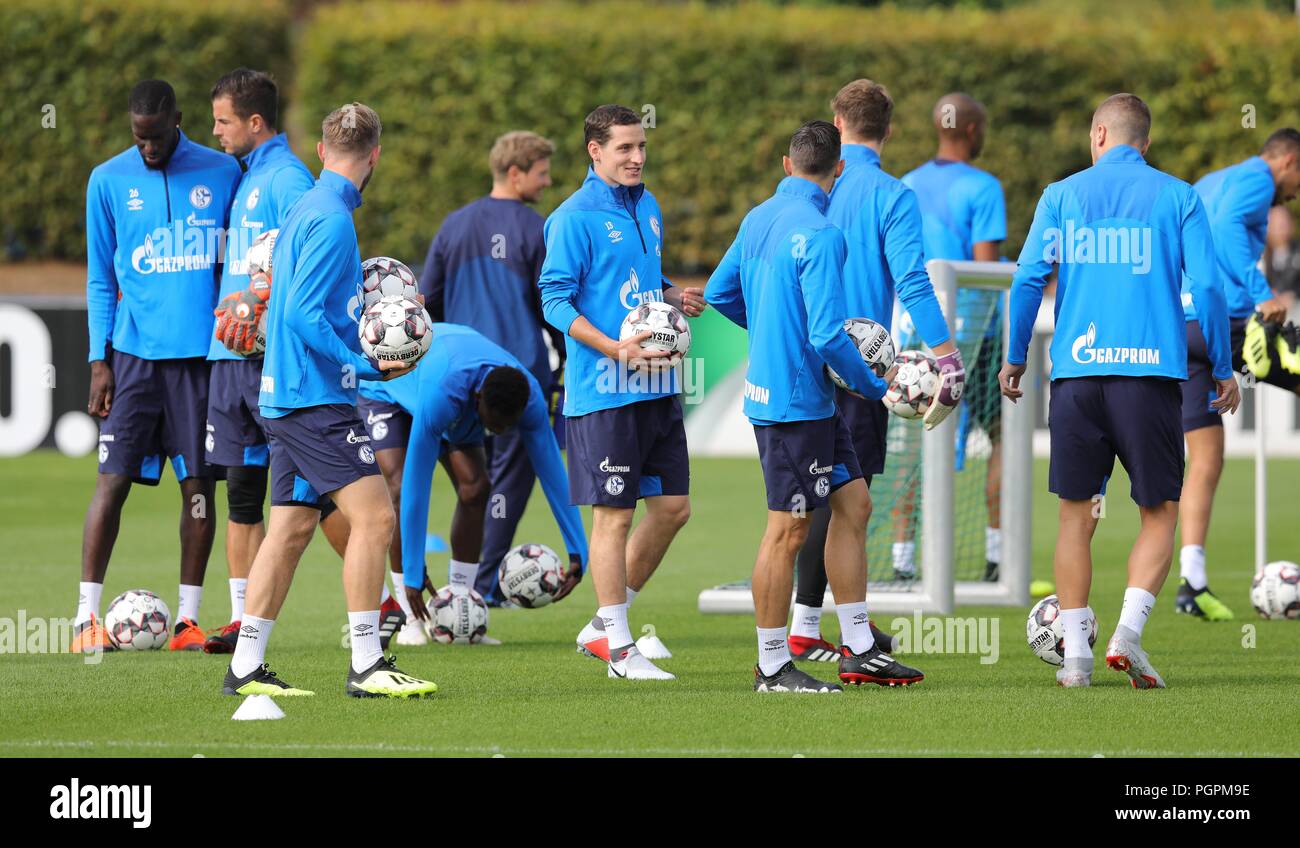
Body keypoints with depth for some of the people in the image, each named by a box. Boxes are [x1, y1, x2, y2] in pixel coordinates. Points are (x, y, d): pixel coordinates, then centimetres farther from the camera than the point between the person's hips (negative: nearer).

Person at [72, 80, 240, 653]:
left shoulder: (223, 174, 4)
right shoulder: (109, 181, 4)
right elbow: (100, 281, 8)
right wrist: (98, 362, 1)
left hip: (203, 352, 1)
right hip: (134, 352, -1)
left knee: (200, 483, 2)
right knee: (114, 479, -5)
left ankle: (187, 618, 8)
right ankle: (87, 615, -1)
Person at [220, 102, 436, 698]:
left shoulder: (305, 209, 15)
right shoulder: (331, 219, -14)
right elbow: (303, 315, -21)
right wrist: (366, 367, -16)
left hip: (285, 396, 10)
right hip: (315, 397, -10)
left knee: (292, 528, 11)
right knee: (373, 516, -12)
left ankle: (246, 668, 12)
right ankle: (366, 666, -13)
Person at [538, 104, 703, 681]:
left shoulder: (647, 208, 14)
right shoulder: (575, 218, -9)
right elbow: (555, 300, -11)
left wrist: (676, 298, 5)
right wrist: (615, 349, -22)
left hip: (658, 386, 8)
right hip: (604, 392, -8)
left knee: (673, 508, 9)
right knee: (614, 514, -3)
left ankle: (603, 626, 21)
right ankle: (618, 646, 5)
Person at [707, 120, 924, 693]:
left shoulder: (758, 219, 8)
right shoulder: (818, 236, -19)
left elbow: (720, 294, 19)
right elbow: (827, 336, -22)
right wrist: (875, 388, -10)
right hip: (797, 400, -9)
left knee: (853, 504, 13)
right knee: (788, 531, -1)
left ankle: (858, 649, 16)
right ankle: (772, 666, 7)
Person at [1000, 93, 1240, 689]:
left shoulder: (1062, 195, 8)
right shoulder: (1177, 197, 5)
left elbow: (1028, 278, 3)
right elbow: (1206, 286, -1)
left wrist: (1015, 359, 14)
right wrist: (1223, 370, 8)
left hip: (1077, 371, 1)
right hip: (1151, 372, -1)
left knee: (1076, 516, 8)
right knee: (1160, 513, 7)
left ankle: (1075, 654, 5)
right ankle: (1128, 632, -11)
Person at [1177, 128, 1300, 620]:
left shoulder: (1204, 186, 29)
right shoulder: (1256, 179, 2)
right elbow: (1226, 226, -17)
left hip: (1174, 332, 8)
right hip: (1222, 317, -8)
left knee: (1204, 461, 6)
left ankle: (1191, 580, -5)